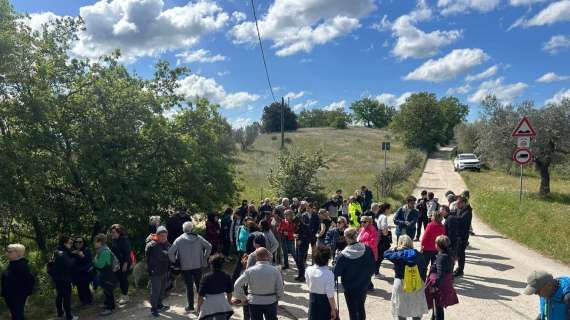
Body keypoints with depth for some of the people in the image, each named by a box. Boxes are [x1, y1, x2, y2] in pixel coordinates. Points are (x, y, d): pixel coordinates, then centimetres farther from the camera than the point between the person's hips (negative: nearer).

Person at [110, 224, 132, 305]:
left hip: (124, 263, -7)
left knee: (124, 279, -2)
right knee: (119, 279, 11)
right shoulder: (114, 241, 8)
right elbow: (112, 252, 16)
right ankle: (123, 296, 23)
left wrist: (125, 263, -20)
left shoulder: (124, 240, -14)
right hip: (117, 263, 7)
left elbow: (127, 252, -16)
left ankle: (126, 296, 8)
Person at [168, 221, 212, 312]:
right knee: (199, 285, 16)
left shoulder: (179, 240, -9)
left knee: (189, 286, 9)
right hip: (198, 266, 2)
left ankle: (190, 306, 17)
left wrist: (174, 261, -1)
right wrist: (204, 258, 5)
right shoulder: (198, 238, -3)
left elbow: (170, 252, -16)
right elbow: (209, 246, -3)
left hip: (185, 267, -2)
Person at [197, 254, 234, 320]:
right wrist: (229, 302, 22)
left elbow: (201, 294, -13)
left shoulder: (206, 277, -19)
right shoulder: (227, 277, -8)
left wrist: (198, 306, 3)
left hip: (208, 307, -2)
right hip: (222, 306, 2)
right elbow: (229, 292, 4)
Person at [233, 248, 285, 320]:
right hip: (271, 302, 1)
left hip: (254, 303, 0)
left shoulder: (250, 271, -14)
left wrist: (242, 298, 0)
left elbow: (237, 285, -14)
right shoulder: (275, 271, -12)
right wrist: (278, 298, 12)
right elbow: (280, 289, -8)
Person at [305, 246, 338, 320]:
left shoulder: (308, 270, -11)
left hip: (312, 301, 5)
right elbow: (330, 295, -21)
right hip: (325, 302, -4)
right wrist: (333, 309, -10)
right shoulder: (329, 274, -25)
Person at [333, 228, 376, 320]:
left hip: (350, 289, -3)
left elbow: (336, 273, -15)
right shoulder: (367, 250, -15)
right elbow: (373, 268, -2)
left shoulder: (343, 255, -25)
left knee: (353, 311, 13)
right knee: (361, 308, 23)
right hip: (364, 286, 4)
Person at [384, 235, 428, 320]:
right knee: (417, 310, 18)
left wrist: (396, 249, 4)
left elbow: (386, 254, 0)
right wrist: (423, 283, 9)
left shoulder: (398, 255, -14)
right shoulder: (418, 255, -5)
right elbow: (423, 271, 0)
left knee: (401, 311, 12)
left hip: (401, 285, -3)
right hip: (417, 285, 3)